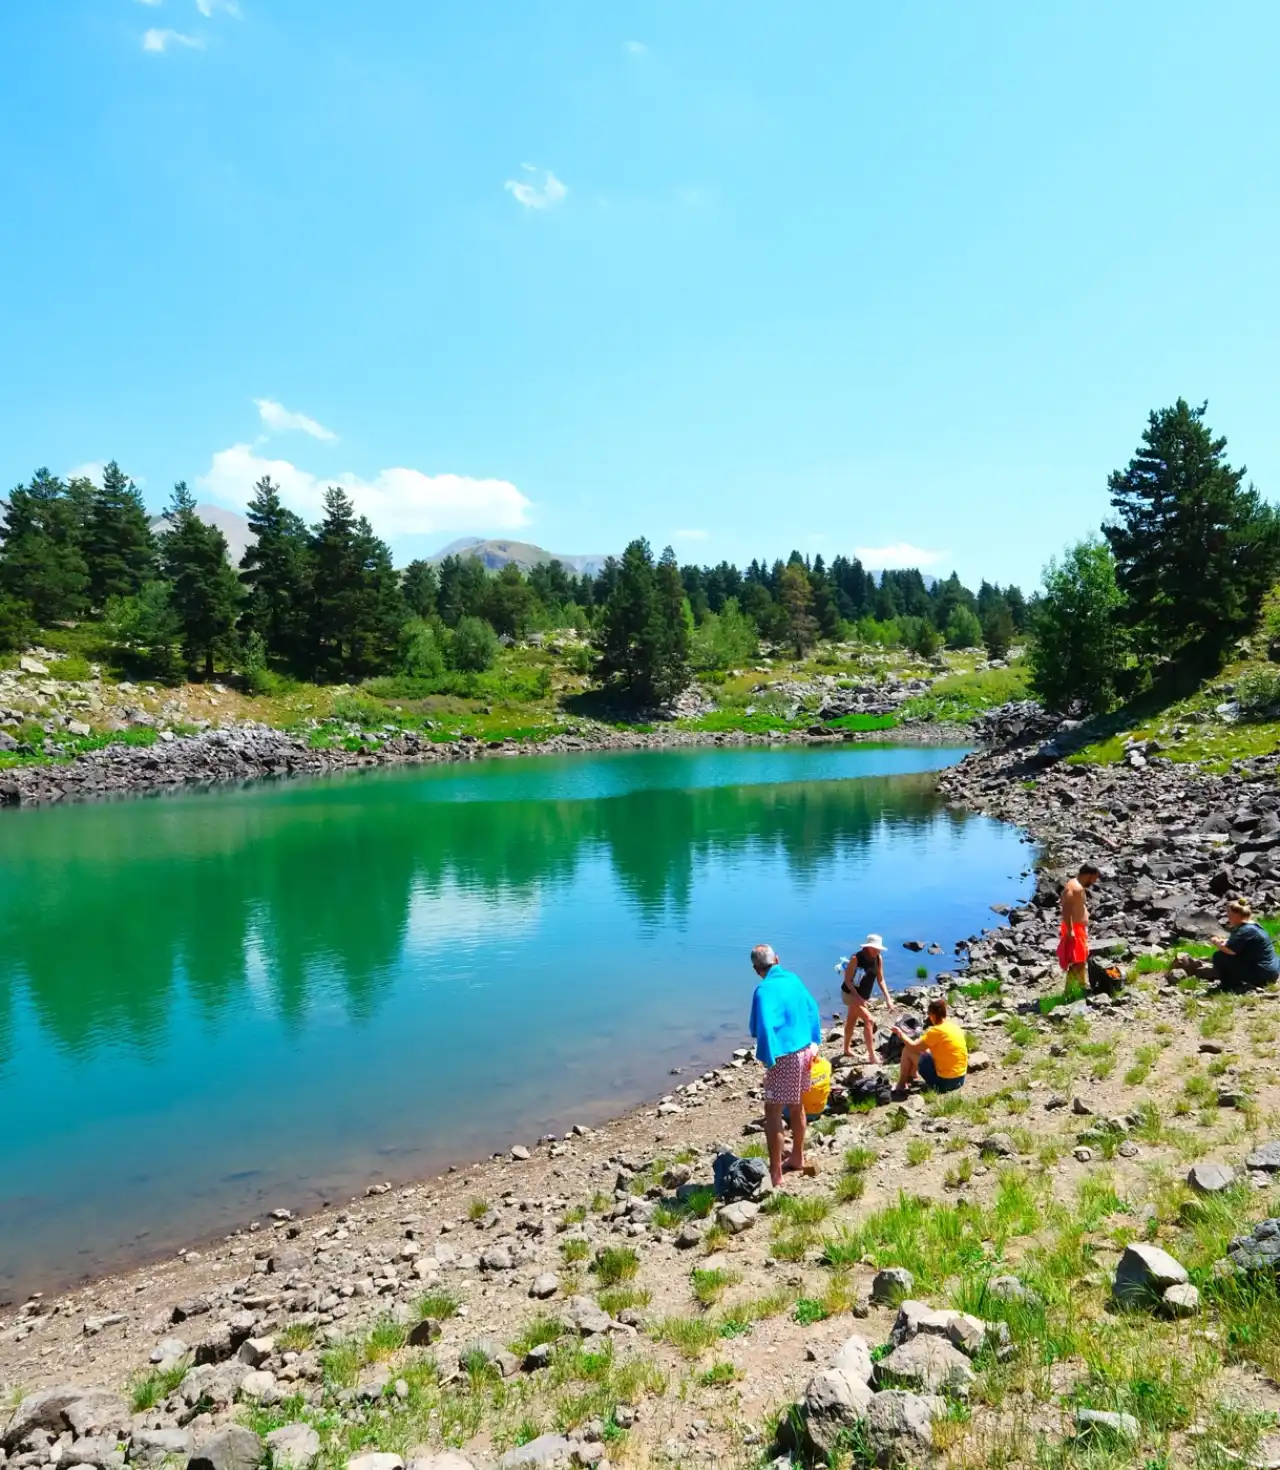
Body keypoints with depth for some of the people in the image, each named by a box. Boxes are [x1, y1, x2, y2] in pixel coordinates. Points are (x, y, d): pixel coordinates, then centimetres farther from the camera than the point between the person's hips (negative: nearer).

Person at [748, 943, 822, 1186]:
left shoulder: (765, 989, -19)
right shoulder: (794, 979, 4)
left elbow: (765, 1028, -27)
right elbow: (813, 1010, 11)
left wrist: (769, 1060, -17)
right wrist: (814, 1043, 15)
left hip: (785, 1056, -8)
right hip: (803, 1051, 8)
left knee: (772, 1113, 2)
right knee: (796, 1106, 23)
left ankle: (775, 1174, 7)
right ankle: (797, 1158, 39)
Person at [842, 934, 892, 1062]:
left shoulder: (878, 958, -8)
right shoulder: (856, 958, -26)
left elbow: (880, 979, -2)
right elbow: (847, 980, -22)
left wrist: (887, 998, -11)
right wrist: (858, 997, -30)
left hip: (863, 995, 7)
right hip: (850, 994, -7)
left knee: (851, 1022, 21)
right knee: (868, 1020, -16)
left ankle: (847, 1049, 37)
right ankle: (872, 1055, -13)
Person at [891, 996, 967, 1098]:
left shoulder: (936, 1031, -19)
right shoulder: (955, 1027, 5)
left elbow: (914, 1047, -11)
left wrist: (901, 1034, 3)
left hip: (943, 1081, -8)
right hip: (960, 1080, 8)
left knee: (908, 1051, 2)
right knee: (924, 1050, 25)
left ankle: (901, 1087, 15)